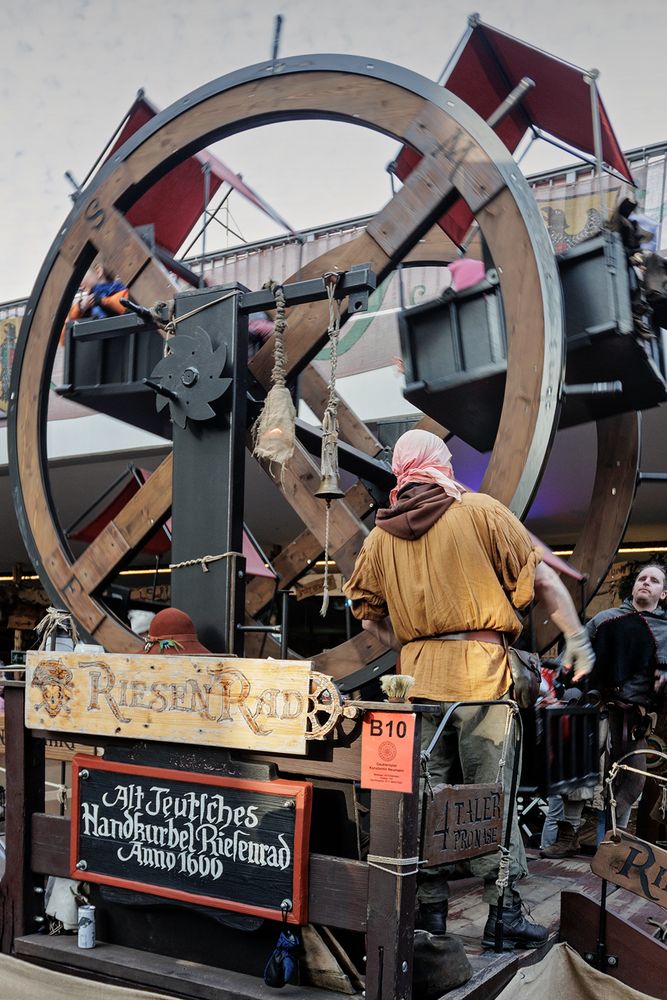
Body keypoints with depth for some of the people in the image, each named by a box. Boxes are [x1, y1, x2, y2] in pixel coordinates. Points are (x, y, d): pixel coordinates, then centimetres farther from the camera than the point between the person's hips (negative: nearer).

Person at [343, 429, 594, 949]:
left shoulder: (381, 536, 10)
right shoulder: (480, 511, -2)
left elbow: (368, 613, 15)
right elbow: (541, 577, -2)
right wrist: (576, 637, 5)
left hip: (418, 675, 4)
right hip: (480, 671, -3)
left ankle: (430, 906, 17)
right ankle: (504, 911, 5)